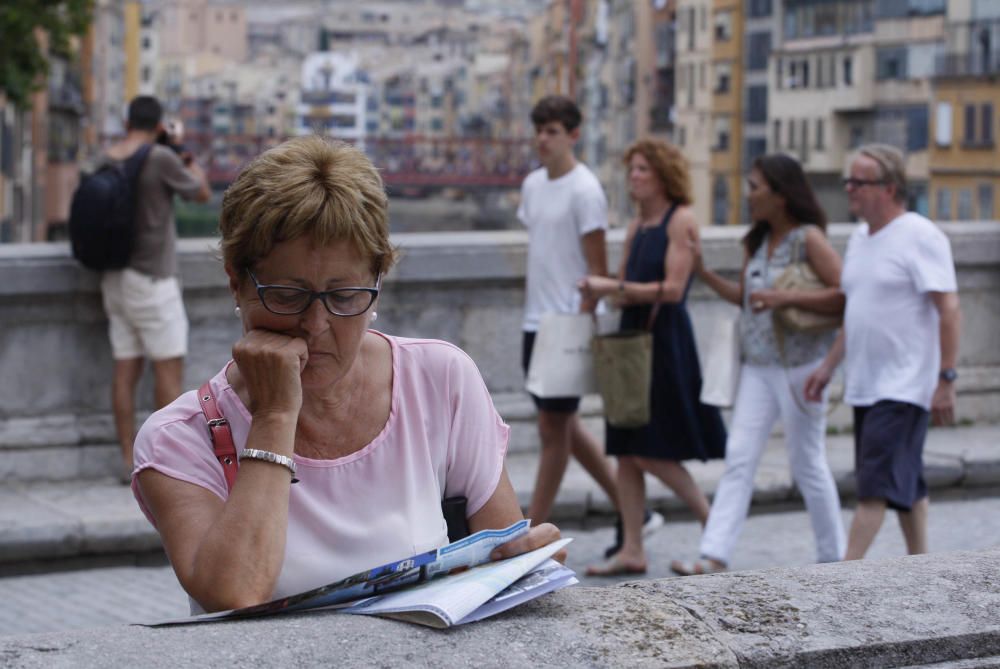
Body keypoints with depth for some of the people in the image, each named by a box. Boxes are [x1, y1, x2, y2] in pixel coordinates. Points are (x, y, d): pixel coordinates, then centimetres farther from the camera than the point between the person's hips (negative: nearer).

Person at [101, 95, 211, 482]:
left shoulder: (105, 162, 4)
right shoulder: (161, 159, -14)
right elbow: (202, 194, -2)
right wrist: (192, 165, 16)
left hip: (116, 278, 7)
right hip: (152, 279, -7)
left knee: (125, 370, 6)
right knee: (169, 368, -1)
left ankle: (129, 460, 8)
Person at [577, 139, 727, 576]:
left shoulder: (681, 220, -8)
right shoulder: (637, 227, 15)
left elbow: (672, 289, -15)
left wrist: (614, 287, -16)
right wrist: (601, 293, -1)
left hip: (666, 340, -8)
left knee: (649, 452, -7)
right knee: (626, 451, 5)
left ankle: (712, 519, 9)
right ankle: (632, 549, 8)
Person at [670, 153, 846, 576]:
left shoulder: (808, 239, -11)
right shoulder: (757, 242, 12)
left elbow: (844, 296, -19)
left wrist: (785, 298, -24)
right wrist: (703, 273, 8)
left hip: (800, 364, -7)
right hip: (757, 364, 7)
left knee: (807, 463, 4)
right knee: (739, 457, -2)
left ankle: (833, 557, 19)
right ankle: (714, 556, -6)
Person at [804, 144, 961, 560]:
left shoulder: (920, 237, -13)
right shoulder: (859, 238, 13)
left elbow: (950, 311, -16)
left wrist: (946, 380, -20)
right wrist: (829, 364, 16)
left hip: (904, 385, -8)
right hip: (865, 385, 8)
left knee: (876, 483, -12)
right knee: (906, 483, 15)